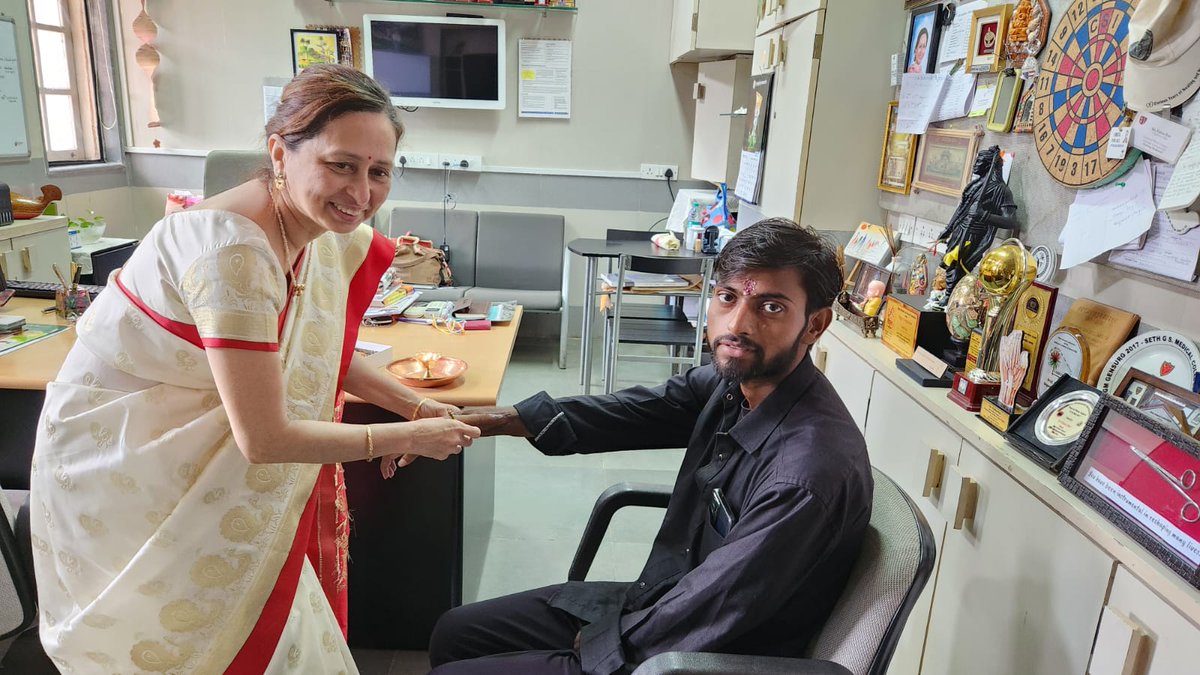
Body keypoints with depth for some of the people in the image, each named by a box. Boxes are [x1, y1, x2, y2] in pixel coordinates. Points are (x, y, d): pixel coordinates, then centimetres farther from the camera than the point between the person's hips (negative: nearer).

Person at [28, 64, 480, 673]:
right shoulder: (235, 247, -33)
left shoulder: (322, 229, -7)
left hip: (200, 463, 7)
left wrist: (413, 407, -6)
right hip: (128, 479, -7)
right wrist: (405, 437, -19)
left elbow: (317, 355, 5)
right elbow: (264, 438, -29)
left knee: (290, 623, 14)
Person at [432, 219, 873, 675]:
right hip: (656, 601, 7)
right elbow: (631, 412, -2)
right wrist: (500, 420, -9)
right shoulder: (732, 382, -8)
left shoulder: (810, 472, -31)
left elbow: (710, 616, -25)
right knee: (454, 633, 13)